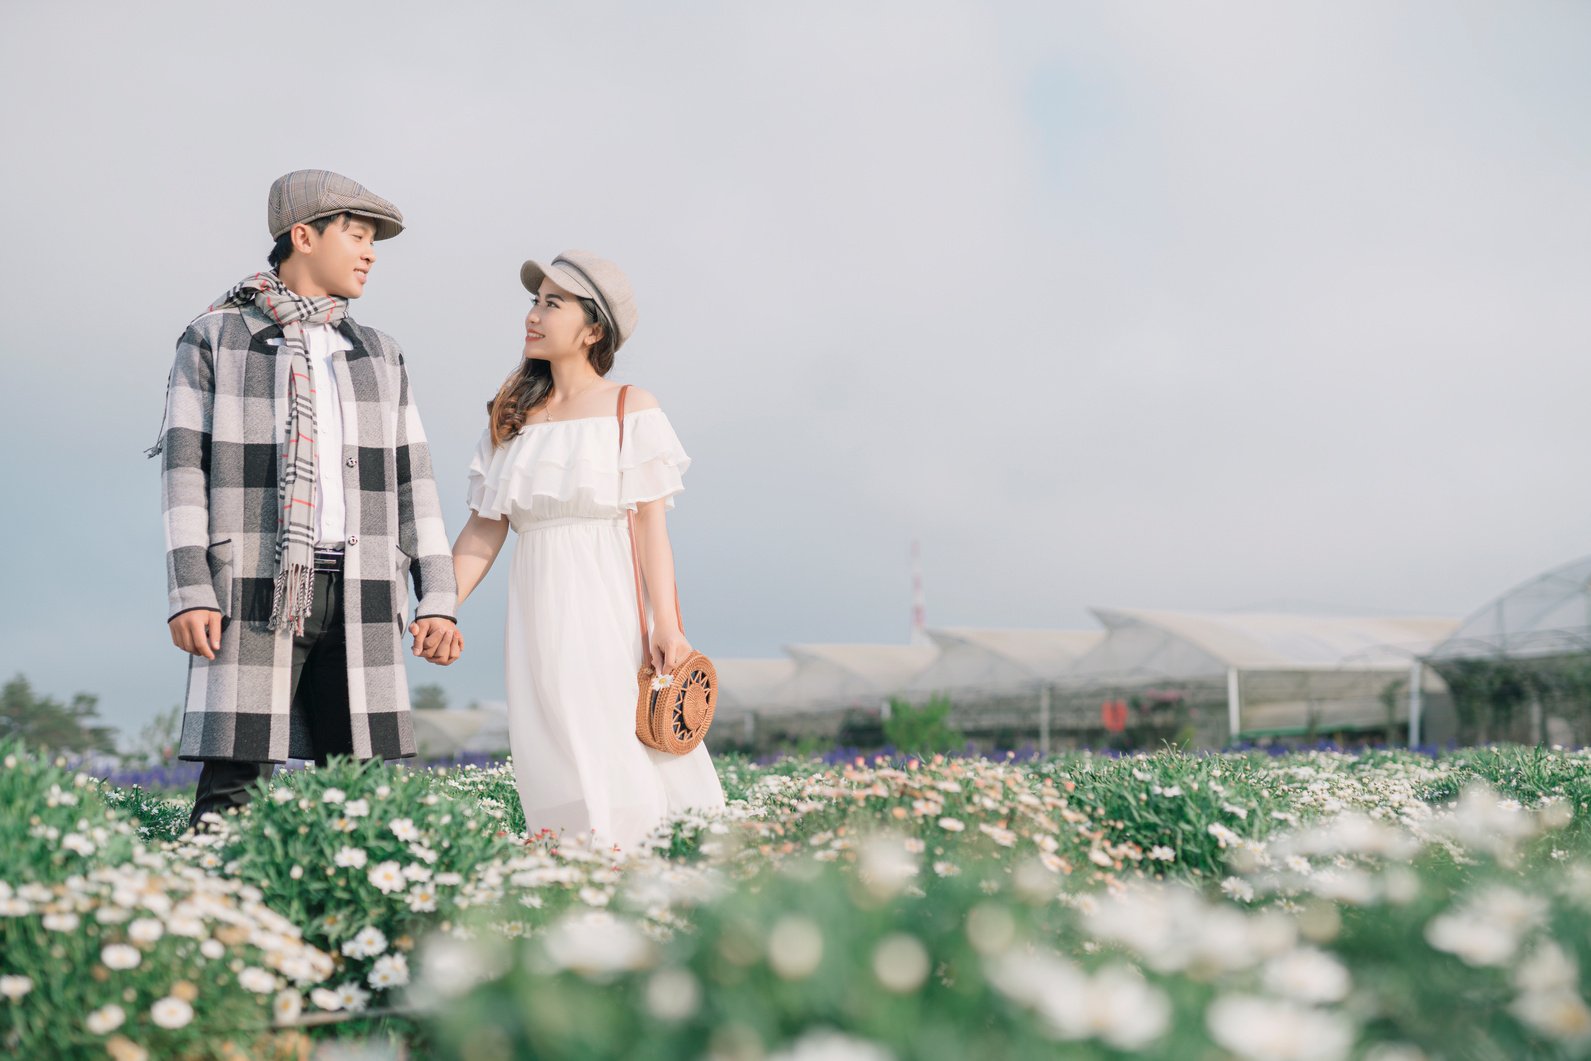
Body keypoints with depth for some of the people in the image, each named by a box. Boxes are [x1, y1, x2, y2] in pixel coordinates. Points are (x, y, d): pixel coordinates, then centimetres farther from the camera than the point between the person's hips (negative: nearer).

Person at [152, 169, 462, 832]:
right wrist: (188, 592, -10)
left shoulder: (380, 356, 20)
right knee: (232, 790, -10)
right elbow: (183, 468, 1)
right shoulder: (214, 340, 8)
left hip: (360, 599, 4)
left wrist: (438, 598, 8)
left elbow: (411, 482, 17)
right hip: (253, 592, -3)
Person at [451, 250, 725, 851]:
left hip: (608, 599, -4)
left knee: (618, 751, -8)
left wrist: (666, 624, -12)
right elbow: (484, 530, 9)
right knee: (553, 754, 1)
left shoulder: (630, 408, 1)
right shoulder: (512, 418, 13)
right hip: (538, 604, 4)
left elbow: (651, 522, -4)